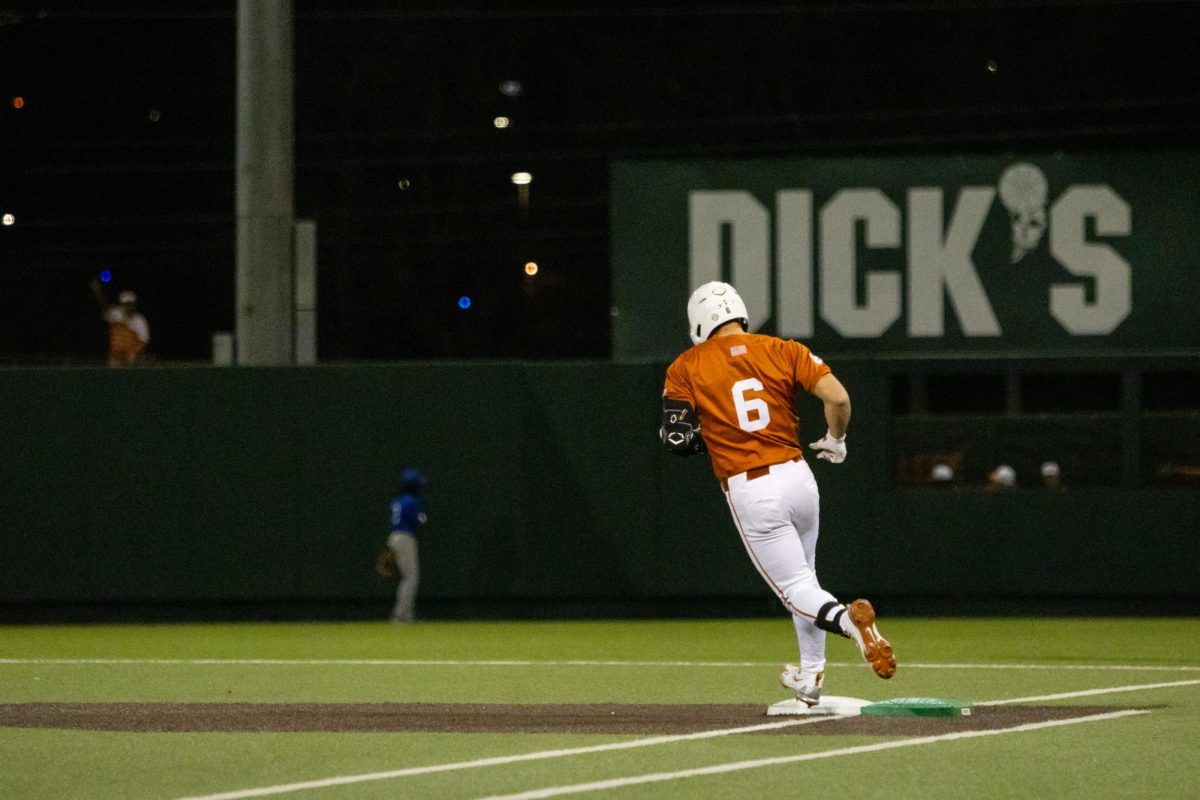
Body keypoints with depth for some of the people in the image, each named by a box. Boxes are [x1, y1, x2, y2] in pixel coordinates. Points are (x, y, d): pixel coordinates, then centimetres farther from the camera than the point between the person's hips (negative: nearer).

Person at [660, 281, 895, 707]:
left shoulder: (686, 367, 2)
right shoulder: (783, 351, 5)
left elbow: (677, 438, -8)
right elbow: (837, 397, -6)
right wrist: (834, 441, 12)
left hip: (748, 492, -3)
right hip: (797, 476, 3)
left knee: (796, 587, 2)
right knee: (803, 573, 24)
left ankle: (845, 618, -30)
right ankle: (811, 680, 29)